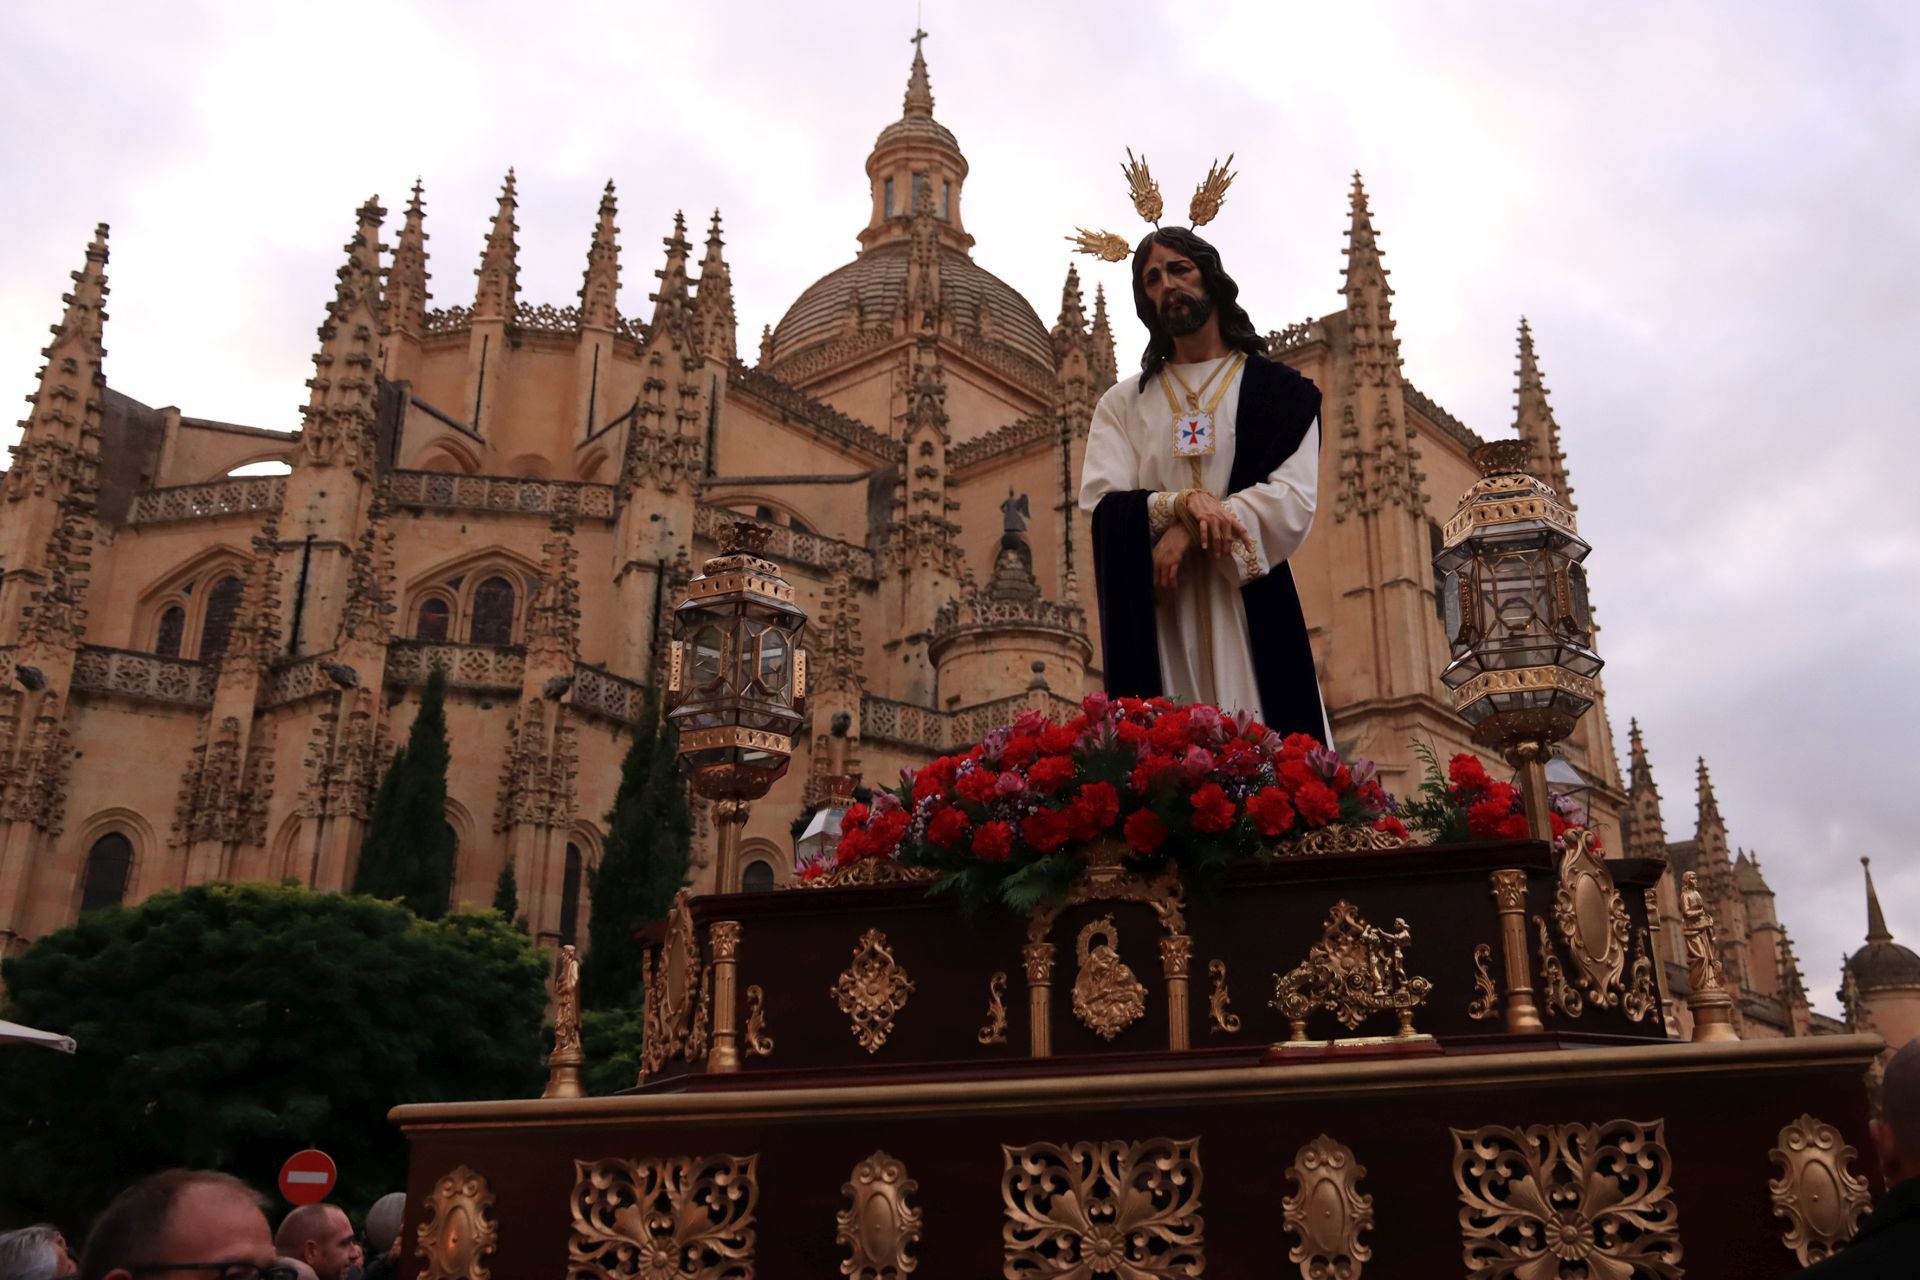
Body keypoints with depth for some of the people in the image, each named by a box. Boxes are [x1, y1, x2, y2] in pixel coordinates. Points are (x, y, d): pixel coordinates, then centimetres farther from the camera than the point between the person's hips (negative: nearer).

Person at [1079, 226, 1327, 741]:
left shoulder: (1278, 389, 10)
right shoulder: (1122, 403, 15)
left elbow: (1295, 500, -4)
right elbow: (1100, 502, 1)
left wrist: (1189, 532, -16)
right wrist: (1181, 503, -18)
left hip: (1249, 605, -1)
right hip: (1152, 616, 1)